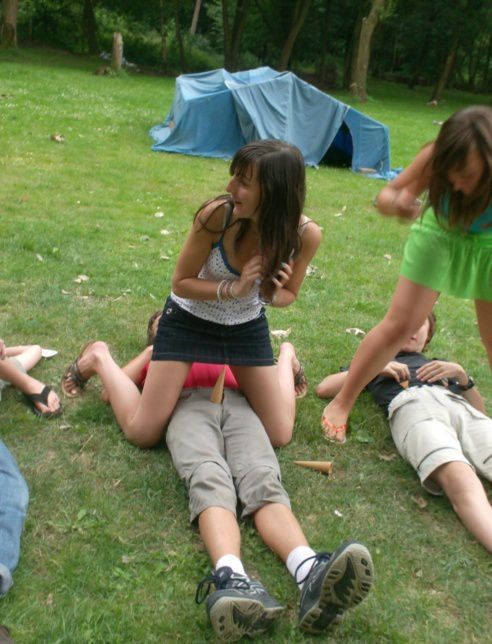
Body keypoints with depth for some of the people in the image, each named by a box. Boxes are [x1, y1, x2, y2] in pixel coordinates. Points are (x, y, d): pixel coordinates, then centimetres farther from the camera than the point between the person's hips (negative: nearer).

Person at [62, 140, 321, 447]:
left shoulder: (306, 235, -25)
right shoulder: (217, 215, -31)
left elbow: (288, 294, -5)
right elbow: (181, 283, -17)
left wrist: (272, 294, -28)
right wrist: (233, 289, -33)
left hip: (247, 327, 2)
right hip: (189, 319, -2)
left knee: (279, 436, 9)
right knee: (142, 433, -1)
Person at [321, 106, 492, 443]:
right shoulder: (436, 157, -33)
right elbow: (386, 194, -22)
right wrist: (396, 203, -46)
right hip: (441, 233, 0)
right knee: (400, 324, -2)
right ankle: (342, 403, 12)